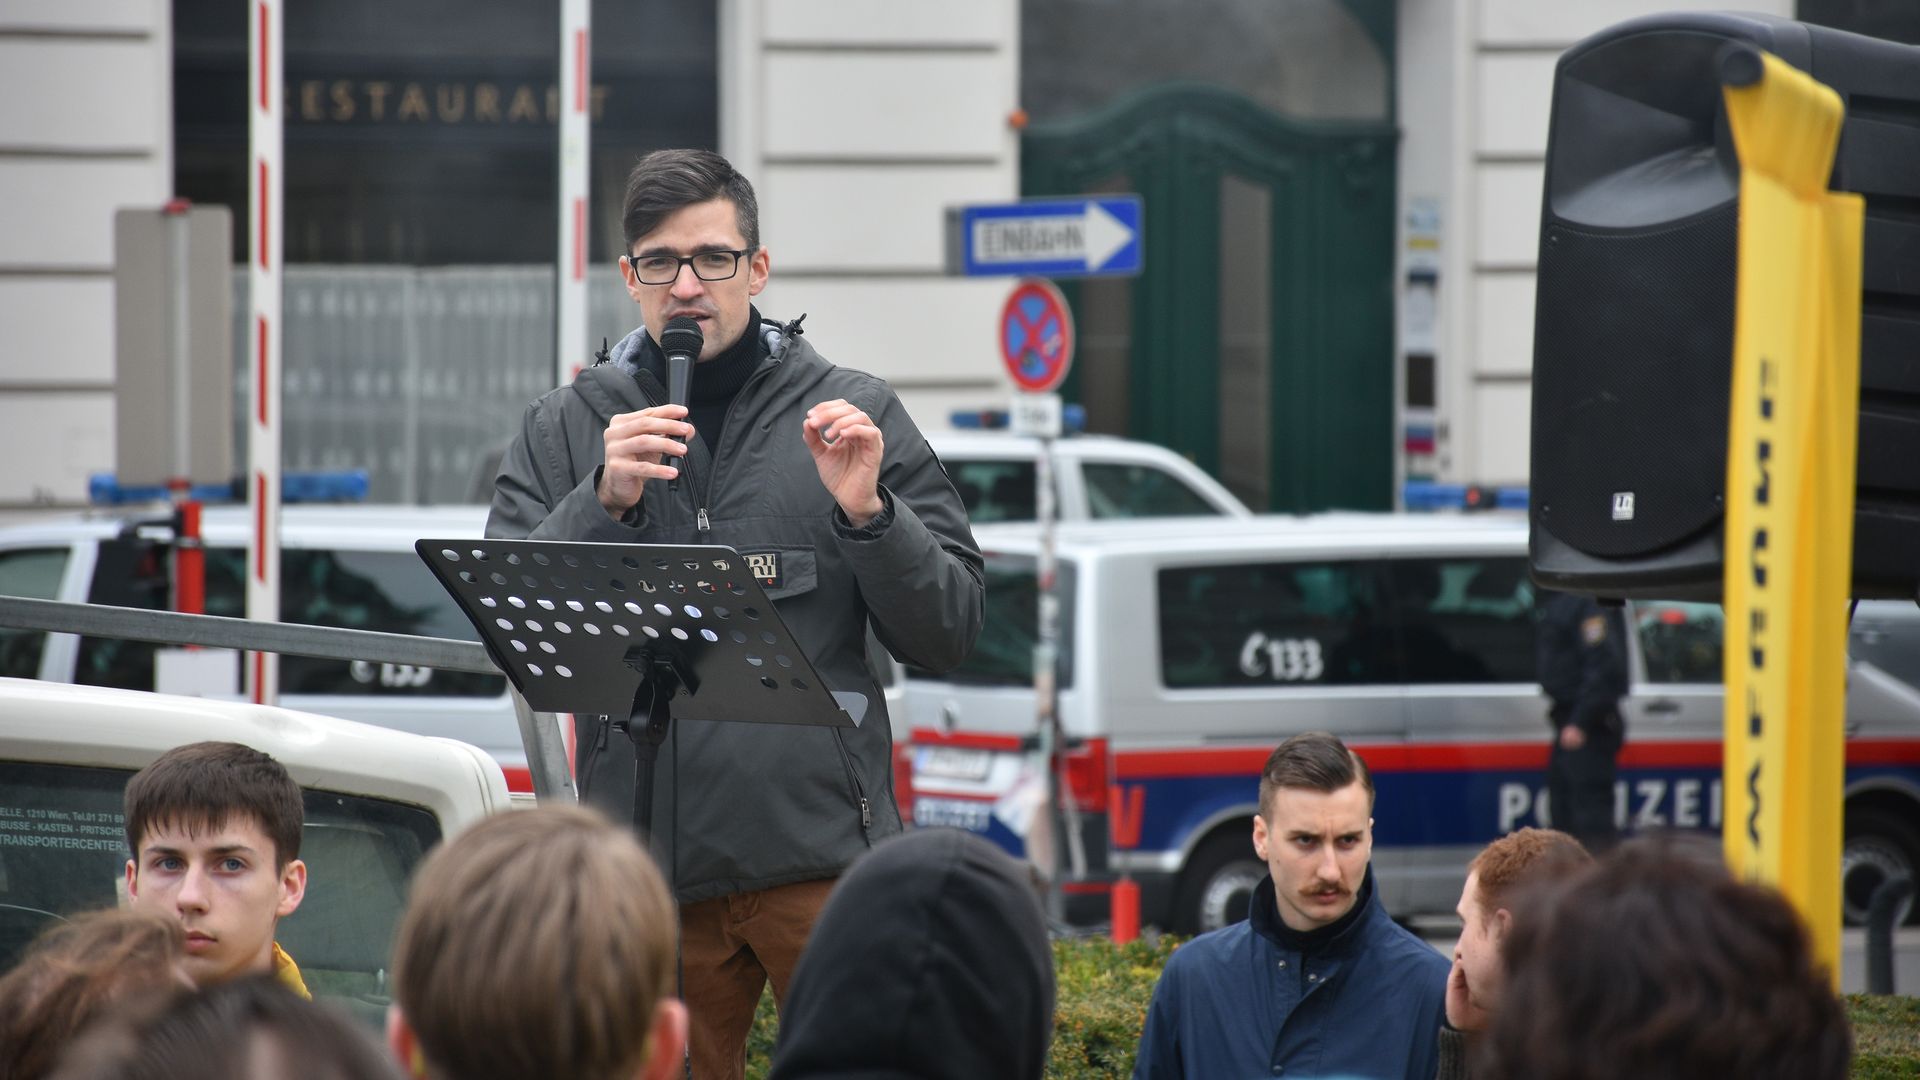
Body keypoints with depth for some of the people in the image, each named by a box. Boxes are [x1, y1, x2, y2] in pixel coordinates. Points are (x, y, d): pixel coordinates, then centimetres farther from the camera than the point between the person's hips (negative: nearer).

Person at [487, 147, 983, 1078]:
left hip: (823, 848, -1)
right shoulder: (564, 428, 11)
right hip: (645, 860, 1)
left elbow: (946, 634, 5)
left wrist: (868, 514, -11)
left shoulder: (850, 415, 9)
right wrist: (600, 502, -13)